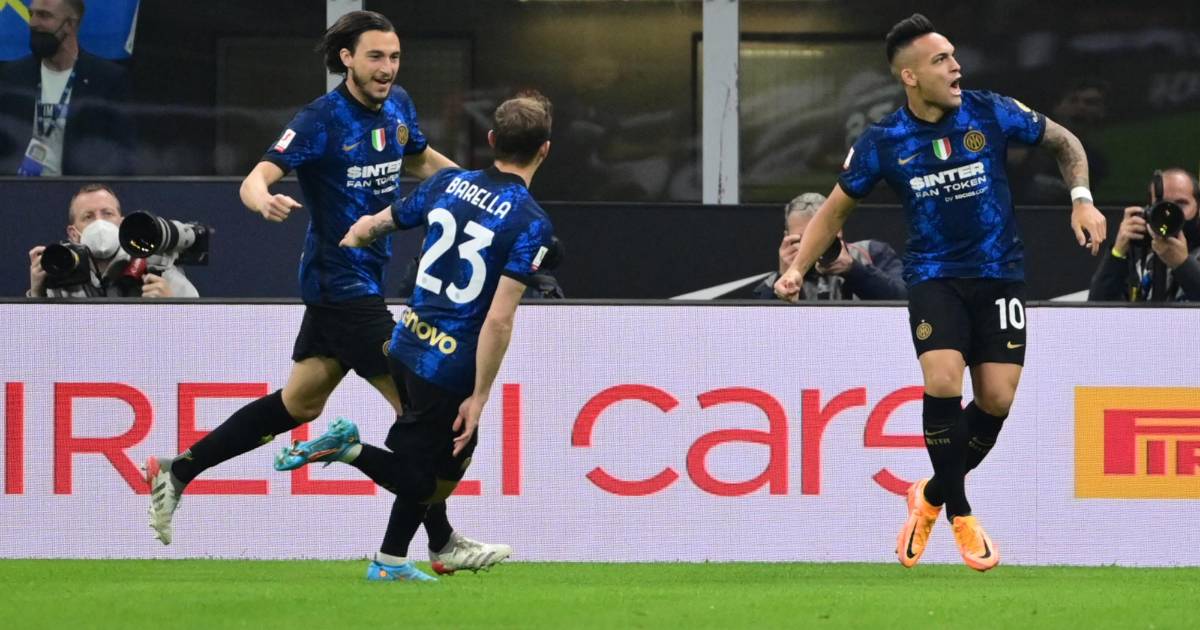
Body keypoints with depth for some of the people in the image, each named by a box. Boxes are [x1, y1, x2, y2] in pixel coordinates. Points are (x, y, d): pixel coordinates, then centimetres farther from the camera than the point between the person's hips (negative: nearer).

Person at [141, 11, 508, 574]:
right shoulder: (322, 120, -18)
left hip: (366, 275, 9)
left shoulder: (398, 106, 5)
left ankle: (176, 473, 25)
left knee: (299, 403, 17)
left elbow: (420, 159, 25)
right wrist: (264, 200, -50)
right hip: (343, 285, -9)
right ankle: (443, 543, 1)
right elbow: (257, 178, -27)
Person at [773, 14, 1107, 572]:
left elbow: (1064, 142, 10)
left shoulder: (991, 114, -5)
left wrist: (1082, 199, -4)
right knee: (943, 381, -23)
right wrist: (797, 268, -2)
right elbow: (837, 207, 9)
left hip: (999, 274, 1)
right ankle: (960, 513, -4)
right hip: (934, 276, -1)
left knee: (997, 399, -9)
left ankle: (933, 496, 19)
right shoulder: (882, 142, -5)